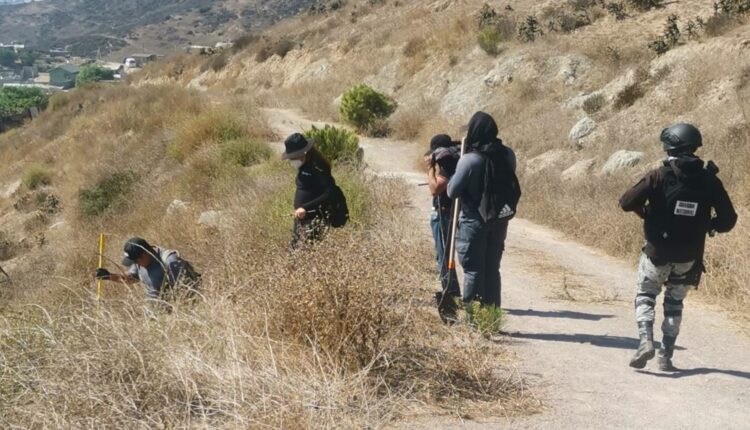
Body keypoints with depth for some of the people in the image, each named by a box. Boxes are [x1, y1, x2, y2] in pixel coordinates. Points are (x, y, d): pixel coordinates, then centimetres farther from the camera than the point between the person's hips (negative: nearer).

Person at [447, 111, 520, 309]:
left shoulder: (469, 160, -20)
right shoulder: (507, 155, -4)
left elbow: (452, 192, -14)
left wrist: (456, 174, 2)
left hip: (474, 221, -5)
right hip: (500, 219, 5)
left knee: (473, 269, 4)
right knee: (492, 267, 16)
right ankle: (492, 306, 21)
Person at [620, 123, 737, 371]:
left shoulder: (659, 177, -13)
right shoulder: (709, 180, -4)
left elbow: (626, 203, -16)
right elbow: (728, 220, -1)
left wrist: (646, 212, 4)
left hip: (658, 251, -3)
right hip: (690, 256, 3)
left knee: (645, 296, 16)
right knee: (674, 302, 19)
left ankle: (646, 341, -6)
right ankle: (666, 357, 16)